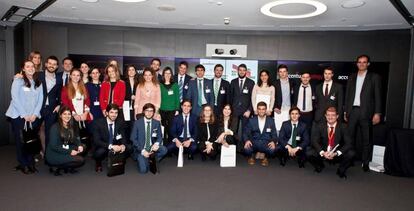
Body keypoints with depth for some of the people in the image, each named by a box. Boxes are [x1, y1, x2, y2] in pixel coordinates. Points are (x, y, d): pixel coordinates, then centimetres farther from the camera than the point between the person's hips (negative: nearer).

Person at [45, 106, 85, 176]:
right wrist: (69, 152, -22)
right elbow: (53, 146, -18)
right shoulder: (55, 127, -13)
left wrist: (79, 145, -15)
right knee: (81, 160, -21)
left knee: (82, 148, -10)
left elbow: (76, 139, 8)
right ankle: (57, 167, -4)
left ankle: (67, 167, -1)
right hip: (53, 156, -8)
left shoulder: (71, 127, 9)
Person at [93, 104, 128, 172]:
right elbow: (97, 141, -23)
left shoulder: (120, 122, -5)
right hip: (102, 148, -3)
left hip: (116, 147, 3)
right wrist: (110, 146, -37)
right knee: (100, 152, -36)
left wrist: (123, 145, -28)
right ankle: (98, 163, 0)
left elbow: (123, 137, -4)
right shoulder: (99, 123, -15)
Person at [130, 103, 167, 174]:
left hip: (152, 147, 3)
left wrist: (156, 144, -19)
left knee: (164, 150, -29)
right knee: (143, 170, -21)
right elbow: (133, 139, -5)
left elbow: (160, 137, 6)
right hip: (141, 149, -2)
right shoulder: (137, 123, -4)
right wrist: (142, 150, -16)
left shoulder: (157, 123, 3)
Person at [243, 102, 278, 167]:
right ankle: (251, 157, 7)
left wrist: (273, 142, -19)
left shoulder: (271, 121, 6)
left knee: (272, 149, -34)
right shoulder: (251, 120, 5)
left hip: (266, 144, 0)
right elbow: (245, 133, 1)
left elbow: (274, 134, 5)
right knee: (247, 148, -33)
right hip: (254, 143, 0)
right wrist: (247, 140, -21)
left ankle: (266, 158, 4)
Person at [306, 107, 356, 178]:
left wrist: (336, 153, -27)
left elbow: (348, 143, -14)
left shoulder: (342, 127, -7)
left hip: (338, 154, -1)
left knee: (351, 153, -28)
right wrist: (322, 152, -26)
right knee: (309, 153, -25)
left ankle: (341, 170, 4)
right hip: (322, 153, 1)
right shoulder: (319, 126, -5)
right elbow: (314, 141, -9)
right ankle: (319, 166, 11)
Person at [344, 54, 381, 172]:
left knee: (366, 138, 3)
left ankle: (365, 162, 11)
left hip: (366, 112, -3)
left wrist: (377, 113, -8)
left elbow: (378, 96, -1)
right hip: (352, 111, 3)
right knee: (350, 137, 6)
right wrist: (345, 111, 8)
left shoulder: (374, 77, 2)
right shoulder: (351, 77, 12)